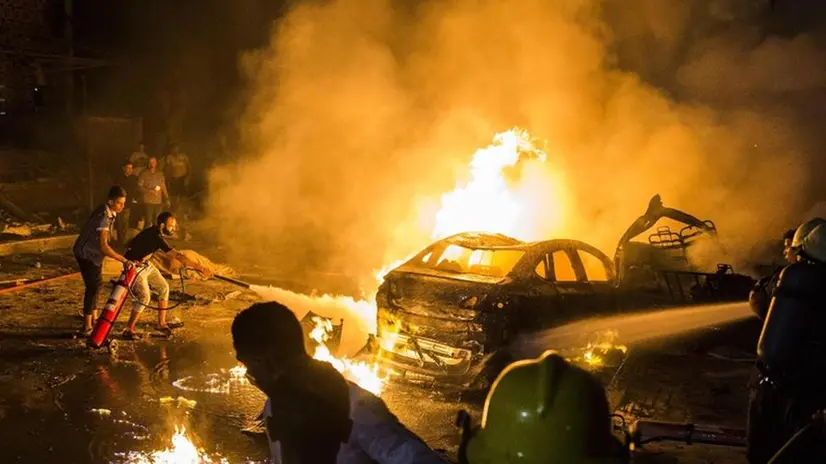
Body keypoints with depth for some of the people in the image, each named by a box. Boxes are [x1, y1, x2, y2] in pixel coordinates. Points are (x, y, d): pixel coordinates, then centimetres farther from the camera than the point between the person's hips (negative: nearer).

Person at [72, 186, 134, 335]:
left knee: (96, 284, 19)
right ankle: (87, 327, -2)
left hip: (93, 252, 10)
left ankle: (94, 317, 36)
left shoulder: (108, 212, -3)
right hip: (86, 254, -10)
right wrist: (124, 260, -43)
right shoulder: (104, 217, -32)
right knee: (93, 286, -8)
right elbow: (103, 246, -40)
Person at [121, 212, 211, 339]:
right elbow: (177, 255, -35)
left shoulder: (156, 232, -4)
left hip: (146, 264, 9)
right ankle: (129, 330, -4)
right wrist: (199, 267, -36)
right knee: (144, 297, -16)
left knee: (163, 287, 9)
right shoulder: (155, 237, -31)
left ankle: (162, 323, 18)